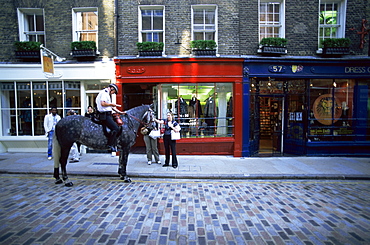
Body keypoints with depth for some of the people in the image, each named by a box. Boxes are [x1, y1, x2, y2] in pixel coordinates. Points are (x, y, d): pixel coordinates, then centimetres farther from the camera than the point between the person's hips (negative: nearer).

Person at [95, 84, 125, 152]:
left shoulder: (107, 94, 23)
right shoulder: (104, 93, -10)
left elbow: (111, 106, 26)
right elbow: (103, 103, -25)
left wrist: (119, 112, 21)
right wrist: (111, 104, -11)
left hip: (107, 114, 11)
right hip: (105, 115, -11)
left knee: (116, 128, 11)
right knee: (115, 128, -15)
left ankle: (114, 145, 14)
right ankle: (110, 145, -10)